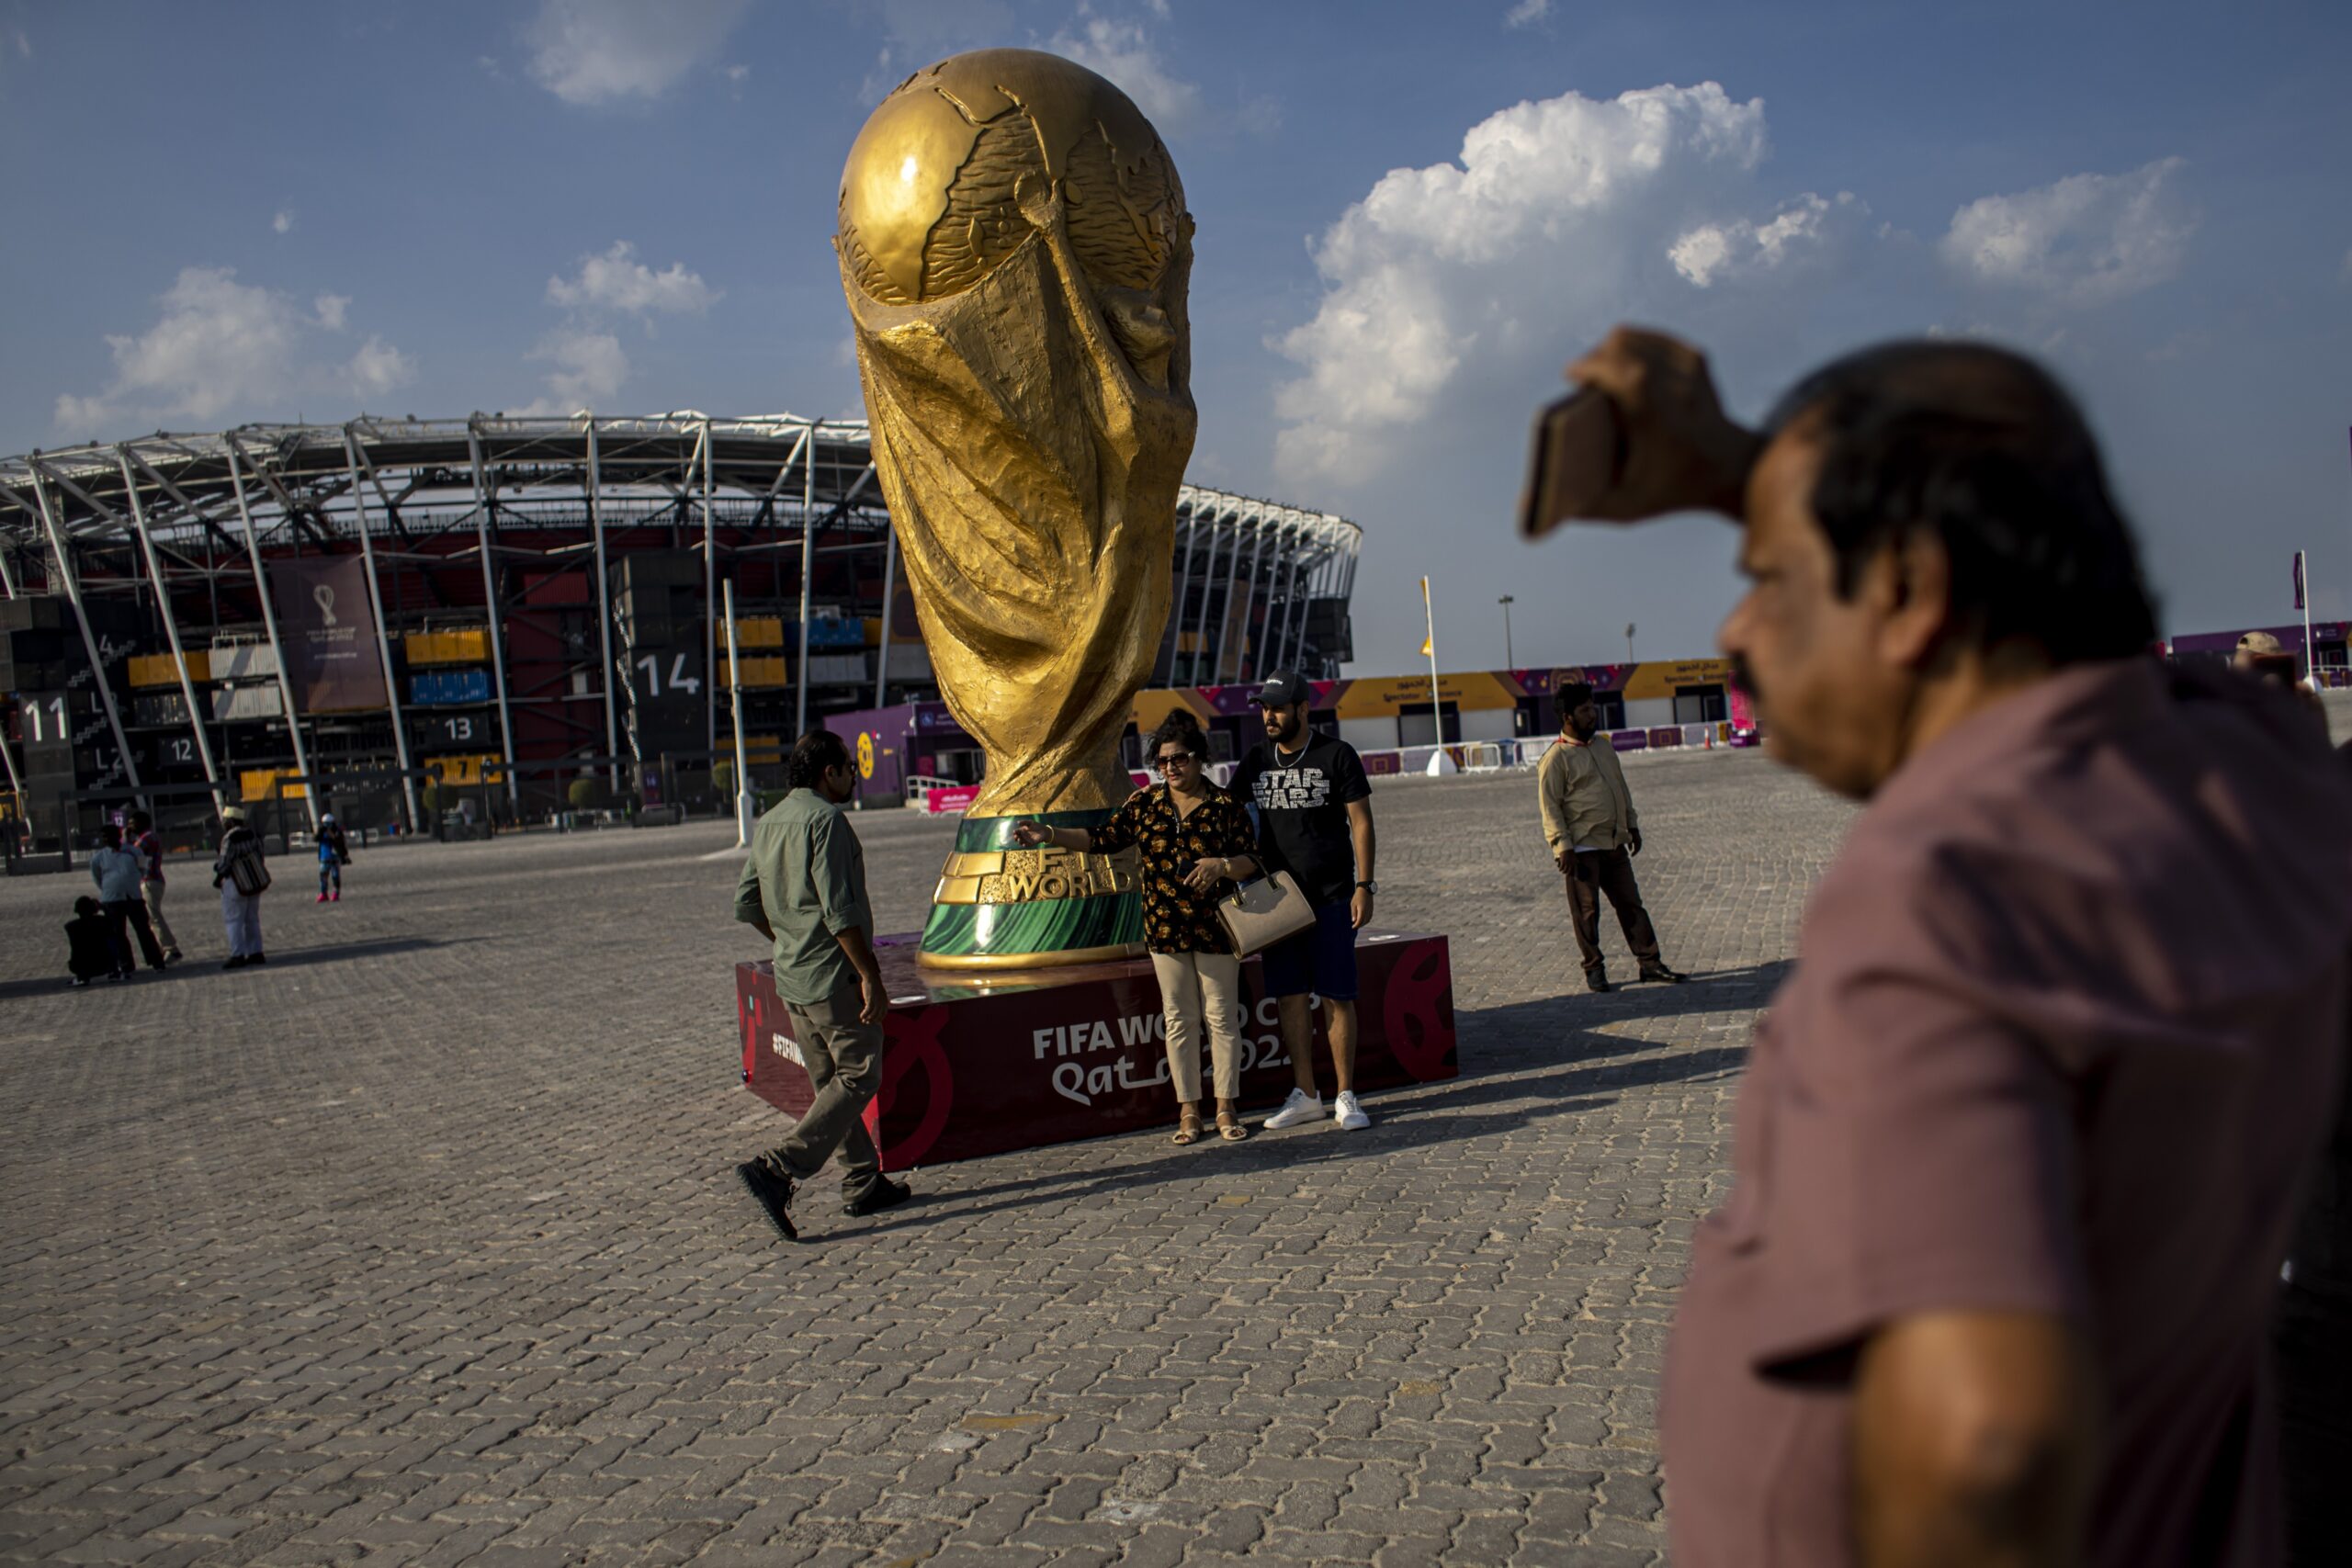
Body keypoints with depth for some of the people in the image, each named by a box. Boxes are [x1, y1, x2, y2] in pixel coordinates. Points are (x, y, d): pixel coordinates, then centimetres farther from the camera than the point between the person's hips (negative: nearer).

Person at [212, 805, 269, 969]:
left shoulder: (229, 839, -19)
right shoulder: (252, 834, 2)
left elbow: (224, 864, -18)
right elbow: (260, 857, 7)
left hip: (236, 885, -7)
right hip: (256, 882, 7)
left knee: (233, 920, 0)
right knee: (252, 919, 13)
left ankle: (237, 956, -2)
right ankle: (255, 953, 14)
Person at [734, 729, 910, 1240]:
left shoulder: (768, 822, 11)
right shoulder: (825, 819, -15)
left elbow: (745, 902, 15)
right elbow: (839, 910, -21)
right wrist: (871, 976, -18)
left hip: (791, 979, 9)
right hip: (834, 977, -9)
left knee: (830, 1082, 14)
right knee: (858, 1078, -3)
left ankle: (863, 1183, 21)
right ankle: (777, 1170, -12)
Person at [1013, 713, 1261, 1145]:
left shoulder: (1225, 806, -3)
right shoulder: (1145, 804, 5)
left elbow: (1252, 861, -1)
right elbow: (1104, 839, 5)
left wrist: (1222, 865, -21)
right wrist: (1049, 834, -5)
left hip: (1215, 928, -2)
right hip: (1165, 930, 2)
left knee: (1221, 1017, 4)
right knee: (1179, 1019, 7)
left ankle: (1227, 1107, 14)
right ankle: (1188, 1109, 15)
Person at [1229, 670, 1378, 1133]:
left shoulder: (1336, 755, -3)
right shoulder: (1256, 760, 8)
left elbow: (1361, 822, -4)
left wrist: (1363, 885, -10)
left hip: (1331, 898, -4)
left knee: (1336, 996, 0)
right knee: (1290, 996, 6)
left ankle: (1345, 1097, 9)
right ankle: (1305, 1096, 16)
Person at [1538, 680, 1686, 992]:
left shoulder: (1604, 746, 14)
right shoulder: (1555, 758, -10)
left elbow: (1621, 788, 22)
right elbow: (1549, 806, -12)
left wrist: (1633, 825, 19)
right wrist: (1563, 846, -17)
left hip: (1614, 843, 7)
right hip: (1582, 848, -7)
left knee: (1631, 903, 9)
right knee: (1586, 911, 1)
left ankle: (1649, 962, 14)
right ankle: (1594, 970, 11)